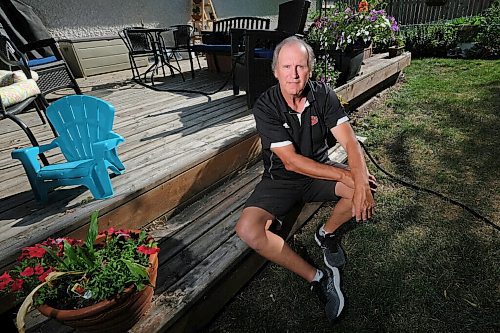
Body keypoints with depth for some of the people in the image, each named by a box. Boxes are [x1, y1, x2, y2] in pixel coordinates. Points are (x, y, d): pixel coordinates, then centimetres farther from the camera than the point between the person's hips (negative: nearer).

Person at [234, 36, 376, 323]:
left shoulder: (323, 94, -8)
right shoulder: (265, 106, -18)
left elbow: (350, 141, -16)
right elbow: (291, 161, -23)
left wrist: (360, 184, -34)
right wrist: (346, 175, -26)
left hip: (320, 171, 3)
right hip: (281, 179, -2)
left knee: (366, 185, -22)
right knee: (248, 231, -26)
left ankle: (328, 234, 7)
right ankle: (317, 278, -10)